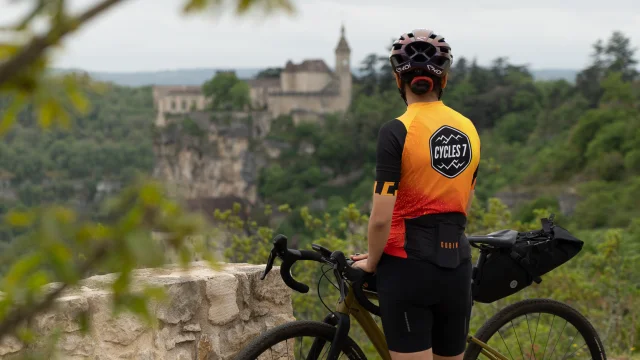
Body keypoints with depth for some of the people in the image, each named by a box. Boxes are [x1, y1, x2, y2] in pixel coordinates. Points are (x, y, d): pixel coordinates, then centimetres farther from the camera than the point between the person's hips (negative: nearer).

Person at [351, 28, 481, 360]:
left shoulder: (397, 131, -13)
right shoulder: (468, 130, 5)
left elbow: (381, 217, -15)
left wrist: (371, 262, 1)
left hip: (408, 268, -6)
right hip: (456, 266, 6)